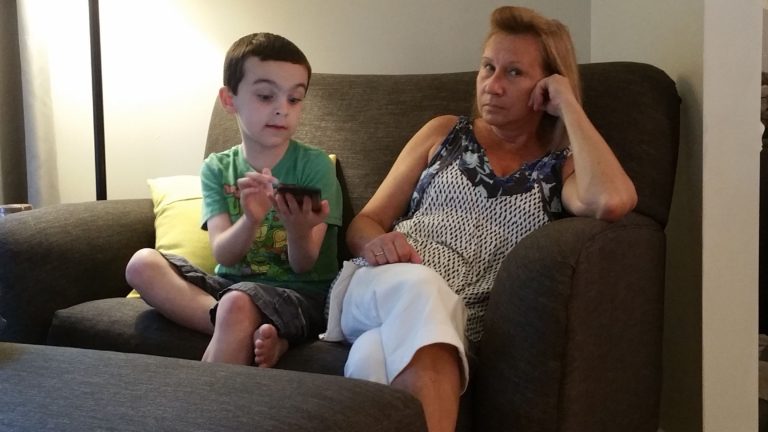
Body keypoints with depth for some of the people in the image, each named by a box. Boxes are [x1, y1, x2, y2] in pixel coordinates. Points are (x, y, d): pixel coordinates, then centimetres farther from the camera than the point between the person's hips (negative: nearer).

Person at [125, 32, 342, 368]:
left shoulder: (314, 165, -6)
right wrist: (251, 219, -32)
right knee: (142, 264, -17)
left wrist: (299, 228, -35)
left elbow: (304, 266, -11)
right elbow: (223, 255, -10)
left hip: (299, 294, -5)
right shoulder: (217, 169, 3)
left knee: (237, 304, -37)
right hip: (232, 283, 5)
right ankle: (258, 335, -26)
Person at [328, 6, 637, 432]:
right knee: (420, 285, -38)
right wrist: (375, 243, -9)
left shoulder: (562, 167, 13)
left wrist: (568, 105, -3)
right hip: (377, 288, 2)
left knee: (378, 355, -38)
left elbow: (612, 201, -14)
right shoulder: (444, 133, 18)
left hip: (453, 320, -1)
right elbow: (364, 222, 17)